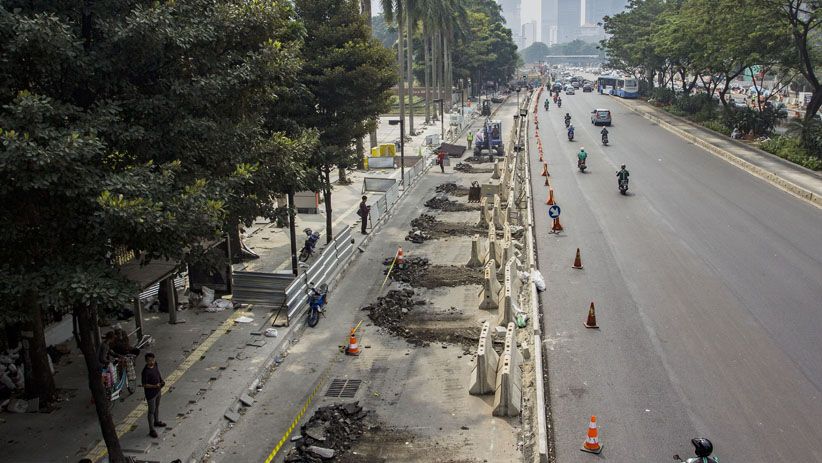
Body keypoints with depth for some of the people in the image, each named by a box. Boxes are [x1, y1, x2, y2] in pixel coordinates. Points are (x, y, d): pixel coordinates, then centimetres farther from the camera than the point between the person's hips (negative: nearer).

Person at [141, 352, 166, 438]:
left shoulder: (155, 365, -6)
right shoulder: (146, 371, -29)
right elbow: (144, 385, -24)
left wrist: (162, 381, 2)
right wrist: (154, 386, -33)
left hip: (157, 391, 8)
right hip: (150, 393, -8)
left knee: (157, 407, 26)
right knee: (151, 411, 3)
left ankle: (156, 421, 49)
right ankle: (151, 430, 15)